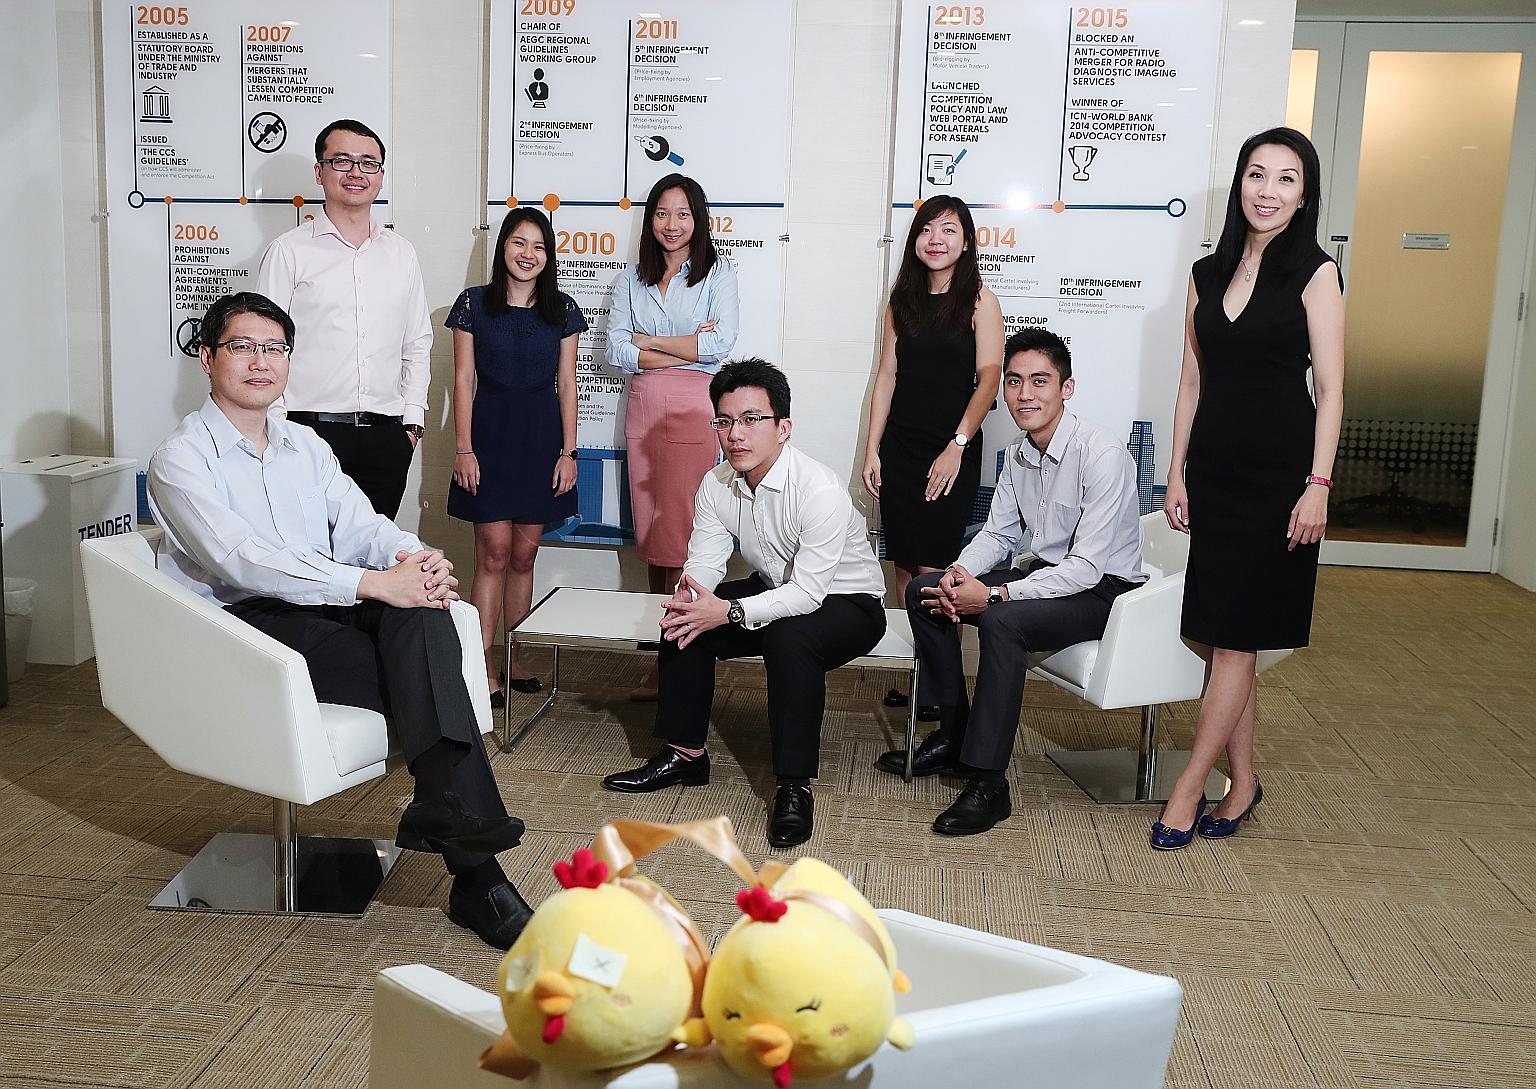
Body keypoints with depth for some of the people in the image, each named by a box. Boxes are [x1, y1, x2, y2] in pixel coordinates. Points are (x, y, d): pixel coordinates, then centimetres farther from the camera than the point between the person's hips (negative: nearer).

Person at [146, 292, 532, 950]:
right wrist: (374, 583, -28)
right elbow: (242, 560, -18)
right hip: (245, 627, -5)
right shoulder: (181, 459, -2)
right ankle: (476, 876, -29)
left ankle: (444, 804, -41)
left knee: (419, 611, -30)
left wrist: (414, 556, -17)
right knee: (424, 675, -28)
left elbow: (359, 525, 9)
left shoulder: (305, 446, 21)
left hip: (327, 610, 6)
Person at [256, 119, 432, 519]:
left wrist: (412, 418, 10)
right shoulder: (288, 252, 1)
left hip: (386, 436, 4)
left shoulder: (401, 254, 13)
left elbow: (417, 343, 18)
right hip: (312, 428, -3)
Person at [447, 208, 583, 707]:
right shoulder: (475, 303, 1)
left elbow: (566, 384, 7)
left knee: (524, 554, 7)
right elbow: (464, 380, 0)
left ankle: (514, 658, 18)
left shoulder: (562, 309, 6)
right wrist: (463, 448, -6)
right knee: (494, 553, -5)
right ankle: (484, 665, 1)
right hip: (490, 434, -2)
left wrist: (569, 450, 1)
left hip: (542, 437, 2)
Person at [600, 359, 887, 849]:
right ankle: (684, 752, 3)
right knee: (683, 618, -11)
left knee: (789, 637, -37)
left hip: (846, 602, -7)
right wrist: (688, 593, -32)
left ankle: (795, 786, -25)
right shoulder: (716, 486, -8)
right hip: (777, 589, 7)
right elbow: (702, 560, -7)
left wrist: (729, 612, -41)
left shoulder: (820, 491, -31)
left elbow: (807, 593, -33)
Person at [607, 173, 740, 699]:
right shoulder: (634, 278, 14)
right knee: (649, 533, 4)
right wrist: (684, 350, -7)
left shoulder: (717, 273, 3)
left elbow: (719, 345, -10)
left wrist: (648, 341, -3)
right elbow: (616, 350, 4)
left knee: (680, 536, -9)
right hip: (643, 409, 5)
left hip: (692, 409, -4)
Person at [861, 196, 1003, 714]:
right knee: (904, 565, 7)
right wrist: (872, 450, 5)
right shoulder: (903, 300, 11)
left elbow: (989, 378, -10)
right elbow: (887, 375, 10)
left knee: (933, 569, -5)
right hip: (899, 448, 5)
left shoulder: (979, 299, -3)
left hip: (951, 452, -5)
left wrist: (957, 446, -16)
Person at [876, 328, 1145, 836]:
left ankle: (988, 784, -27)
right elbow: (997, 533, 11)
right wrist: (958, 574, -12)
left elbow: (1087, 567, -27)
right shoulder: (1017, 454, 2)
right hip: (1045, 571, 8)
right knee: (923, 592, -2)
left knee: (1002, 620, -34)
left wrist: (993, 595, -30)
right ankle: (952, 735, 8)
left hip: (1104, 587, -8)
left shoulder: (1103, 455, -23)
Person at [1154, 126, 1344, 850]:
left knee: (1236, 635, -2)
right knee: (1222, 636, 8)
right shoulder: (1207, 274, 10)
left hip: (1278, 475, -5)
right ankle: (1242, 782, 20)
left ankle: (1188, 788, 5)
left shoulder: (1314, 274, -3)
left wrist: (1318, 485, -13)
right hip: (1213, 471, 5)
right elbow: (1192, 382, 12)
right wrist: (1176, 475, 8)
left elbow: (1330, 390, -6)